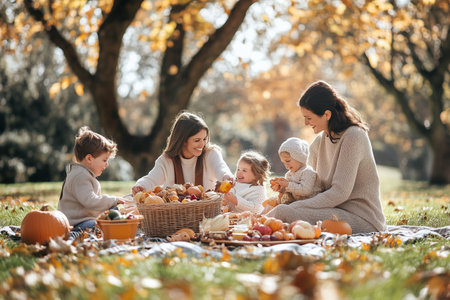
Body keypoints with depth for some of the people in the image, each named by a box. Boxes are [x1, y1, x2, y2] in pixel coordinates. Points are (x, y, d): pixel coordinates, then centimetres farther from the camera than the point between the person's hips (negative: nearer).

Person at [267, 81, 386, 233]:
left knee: (283, 212, -24)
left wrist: (293, 207, -21)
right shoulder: (320, 141, 12)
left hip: (362, 219, -8)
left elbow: (339, 193, -21)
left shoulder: (353, 136, -14)